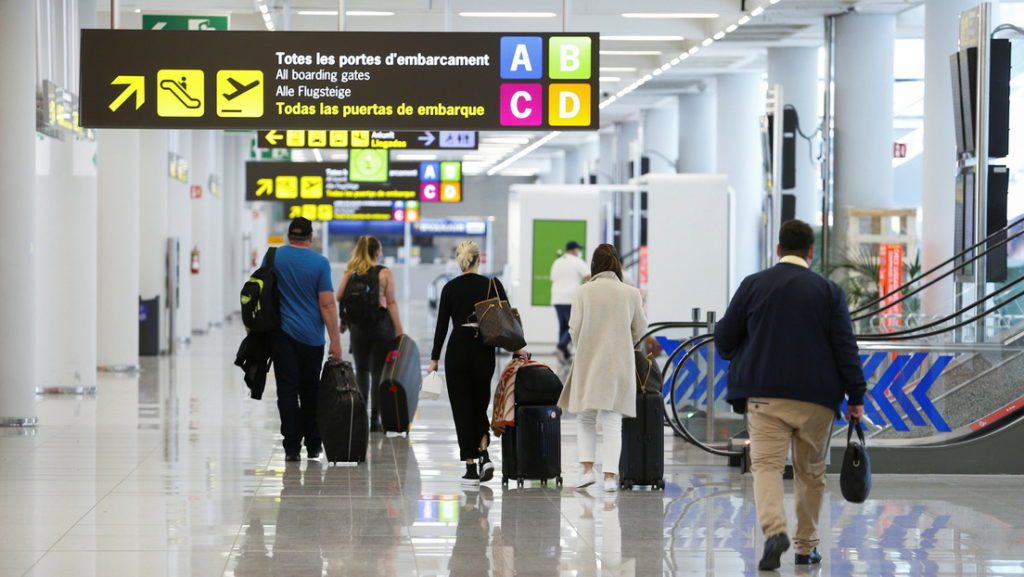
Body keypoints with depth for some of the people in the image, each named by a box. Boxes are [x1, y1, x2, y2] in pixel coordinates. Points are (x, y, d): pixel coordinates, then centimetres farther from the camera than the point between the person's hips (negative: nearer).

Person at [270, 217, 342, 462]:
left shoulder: (274, 257, 1)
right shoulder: (320, 263, -4)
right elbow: (327, 304, -8)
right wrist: (335, 340, -5)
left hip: (283, 333, 0)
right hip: (312, 337, 0)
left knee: (287, 390, -2)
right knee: (310, 391, 11)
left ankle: (292, 447, -9)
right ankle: (313, 446, 18)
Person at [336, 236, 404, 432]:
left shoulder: (350, 273, 4)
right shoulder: (385, 273, -4)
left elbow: (338, 298, -1)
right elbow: (391, 303, -7)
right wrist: (399, 330, -5)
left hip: (358, 327, 3)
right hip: (381, 326, -3)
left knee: (361, 370, 13)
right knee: (378, 372, 3)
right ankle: (375, 419, 0)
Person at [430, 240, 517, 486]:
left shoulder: (450, 288, -2)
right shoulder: (492, 285, -2)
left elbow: (442, 325, -2)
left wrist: (435, 359, 4)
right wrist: (516, 347, 5)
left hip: (457, 351, -1)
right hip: (484, 352, 1)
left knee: (462, 408, 5)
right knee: (480, 404, 18)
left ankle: (471, 468, 2)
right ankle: (484, 454, -3)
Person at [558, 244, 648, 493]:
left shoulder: (584, 291, -5)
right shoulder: (631, 293, -2)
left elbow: (574, 327, -4)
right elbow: (640, 330, 6)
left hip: (588, 362, -1)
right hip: (619, 364, 1)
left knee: (585, 418, 14)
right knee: (612, 421, 5)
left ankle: (588, 469, 2)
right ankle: (610, 476, 1)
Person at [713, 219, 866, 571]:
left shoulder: (753, 285, 3)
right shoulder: (828, 291, 3)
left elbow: (724, 339, 6)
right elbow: (845, 348, -2)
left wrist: (745, 363, 26)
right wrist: (856, 397, 0)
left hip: (765, 396, -1)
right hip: (816, 397, 1)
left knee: (766, 464, -6)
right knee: (810, 472, 13)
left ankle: (774, 530, -30)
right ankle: (806, 546, 18)